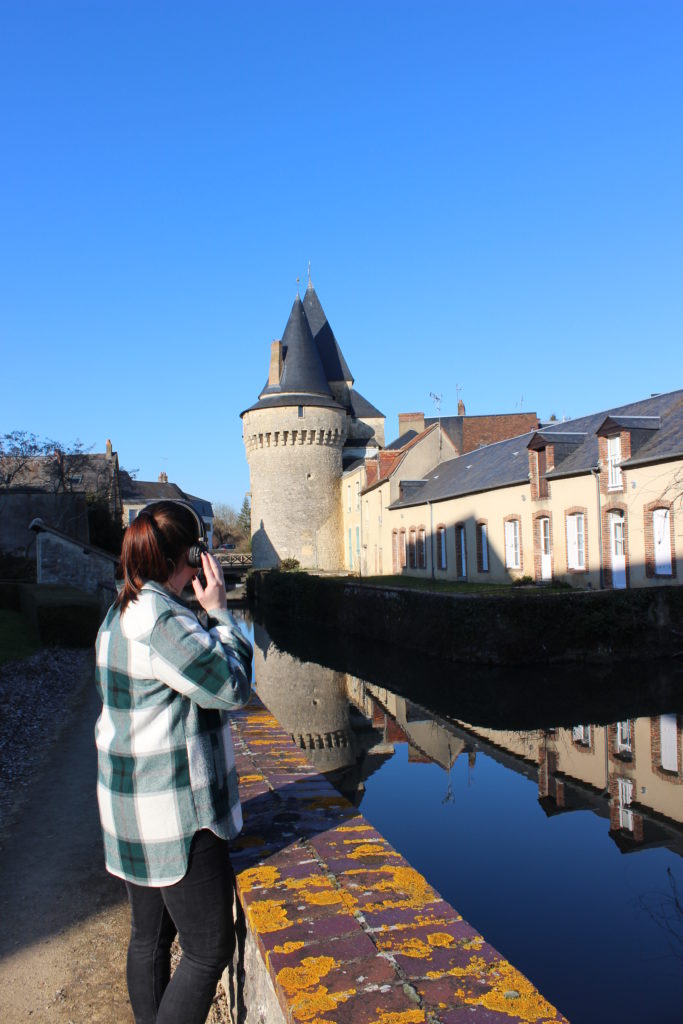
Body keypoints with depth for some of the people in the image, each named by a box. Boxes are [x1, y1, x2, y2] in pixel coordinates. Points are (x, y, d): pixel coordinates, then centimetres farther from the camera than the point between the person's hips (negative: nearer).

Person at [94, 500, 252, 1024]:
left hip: (135, 810, 10)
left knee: (150, 937, 20)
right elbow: (233, 686, -17)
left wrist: (206, 615, 5)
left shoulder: (122, 613, 9)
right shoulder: (162, 621, -24)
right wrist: (218, 610, -11)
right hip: (174, 815, -10)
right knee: (210, 948, 2)